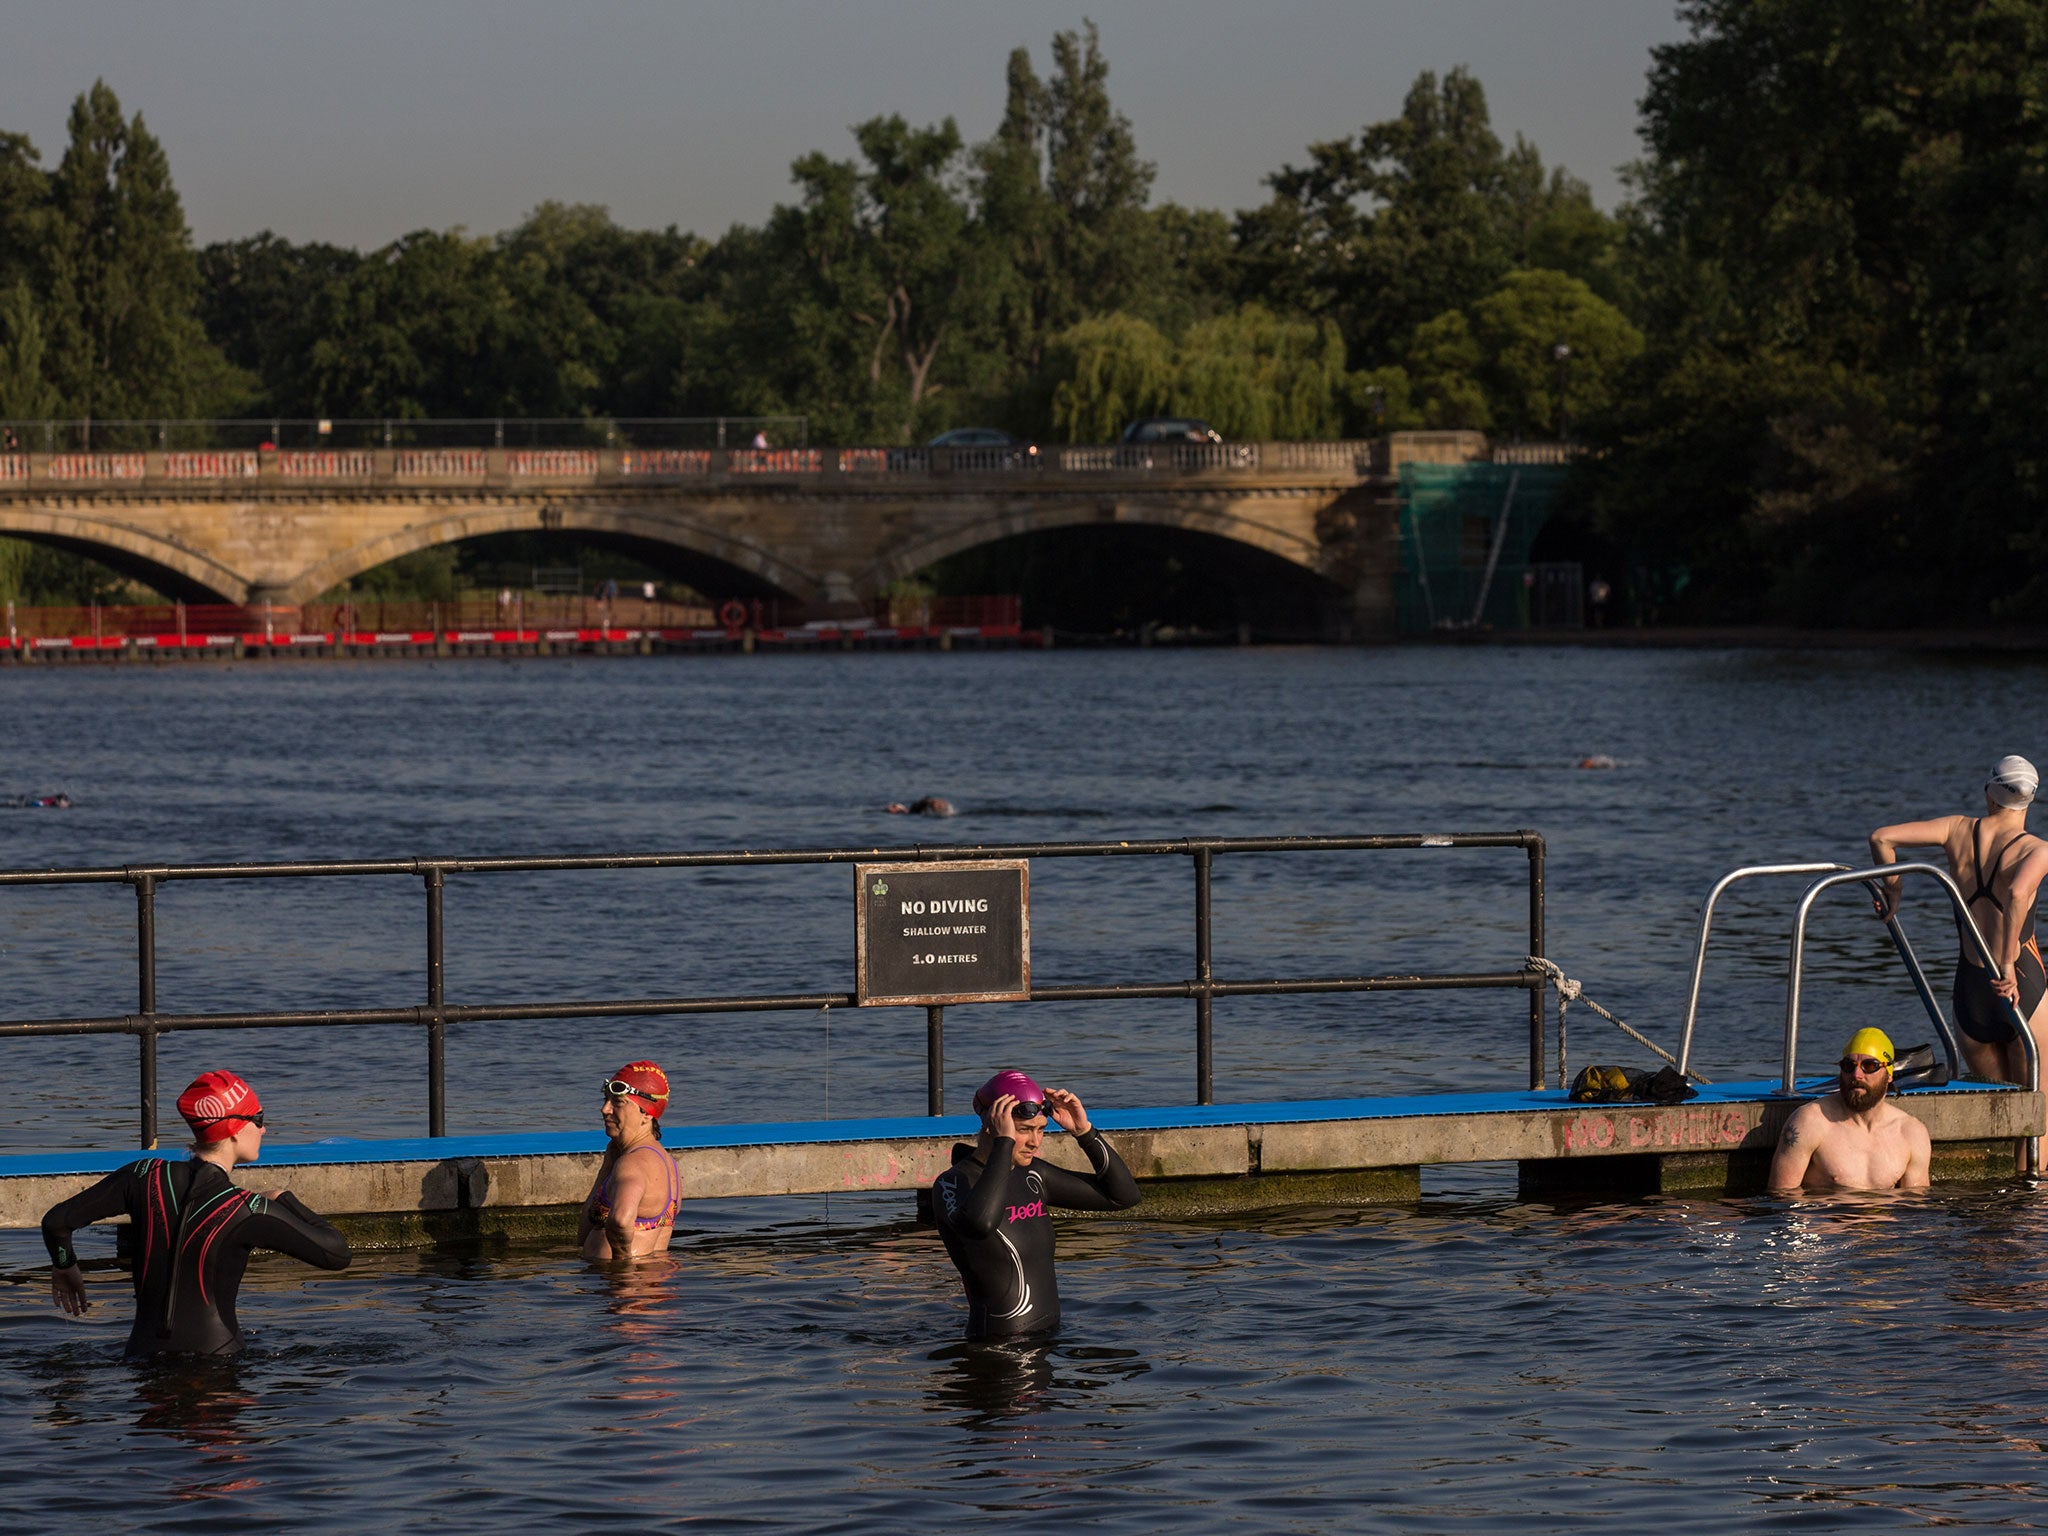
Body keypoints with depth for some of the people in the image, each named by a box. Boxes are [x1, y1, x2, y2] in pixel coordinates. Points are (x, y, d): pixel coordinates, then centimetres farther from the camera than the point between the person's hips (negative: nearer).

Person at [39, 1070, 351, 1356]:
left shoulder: (147, 1177, 3)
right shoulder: (248, 1212, -7)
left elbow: (56, 1221, 6)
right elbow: (337, 1254, -1)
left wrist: (64, 1267, 28)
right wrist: (285, 1201, 13)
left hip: (144, 1352, 4)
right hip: (215, 1354, -4)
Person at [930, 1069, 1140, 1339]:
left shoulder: (1031, 1175, 12)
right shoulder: (953, 1184, -11)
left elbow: (1124, 1195, 17)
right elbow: (979, 1224, -37)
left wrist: (1084, 1132, 4)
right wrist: (1004, 1142, -28)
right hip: (998, 1347, -8)